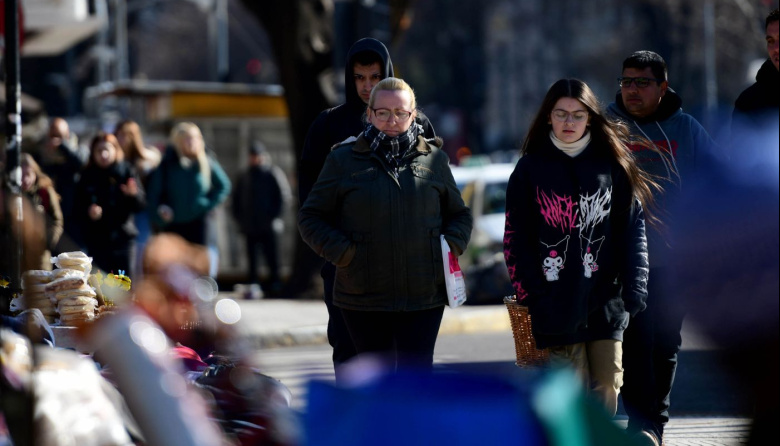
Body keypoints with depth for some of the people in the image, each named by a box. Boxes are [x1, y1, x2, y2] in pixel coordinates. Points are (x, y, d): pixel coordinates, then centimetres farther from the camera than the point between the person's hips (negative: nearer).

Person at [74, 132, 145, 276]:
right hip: (96, 241, 1)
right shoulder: (88, 177, 6)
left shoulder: (126, 172, 1)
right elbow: (77, 210, 5)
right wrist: (88, 213, -16)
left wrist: (134, 195, -26)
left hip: (123, 238, -1)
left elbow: (141, 204, -5)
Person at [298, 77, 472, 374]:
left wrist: (452, 246, 0)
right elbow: (311, 218, 6)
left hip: (424, 297, 0)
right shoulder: (343, 160, 3)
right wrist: (341, 252, -8)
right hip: (364, 300, 0)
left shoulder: (434, 160, 8)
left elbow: (459, 214, 19)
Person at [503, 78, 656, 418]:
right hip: (556, 300, -2)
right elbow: (516, 237, 3)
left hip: (605, 300, 2)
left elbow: (632, 228, 7)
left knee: (607, 388, 1)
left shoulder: (612, 164, 9)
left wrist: (634, 288, -3)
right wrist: (528, 292, -7)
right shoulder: (530, 168, 6)